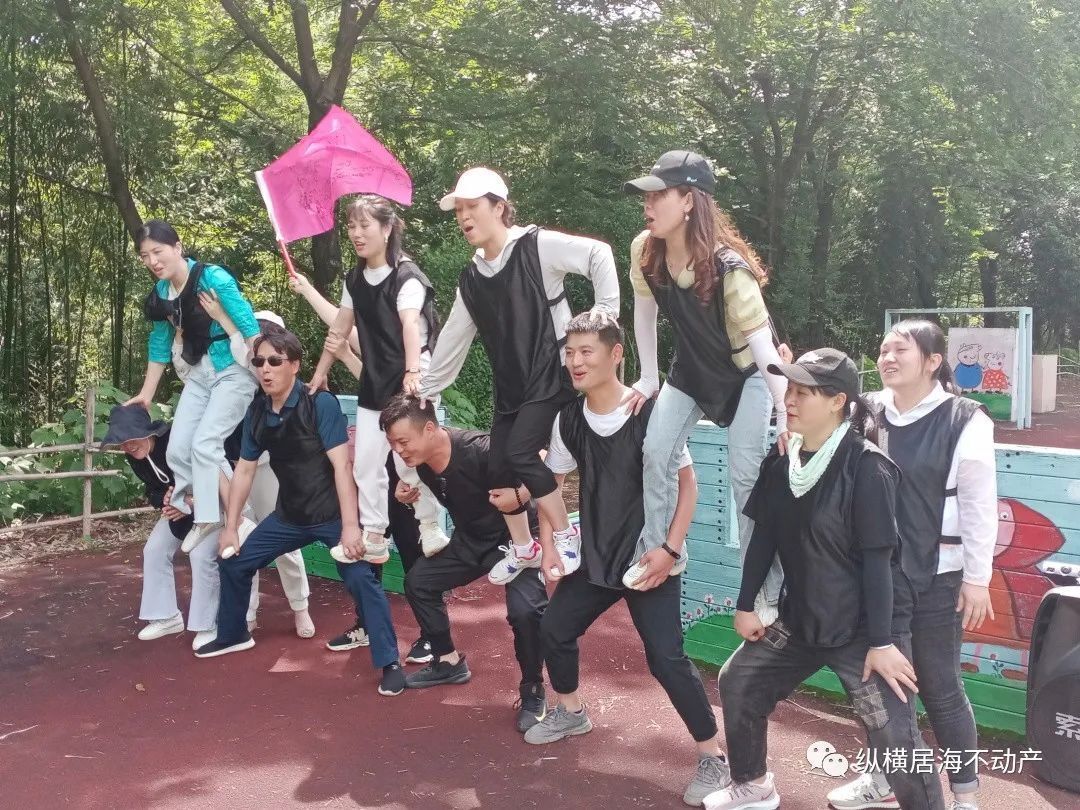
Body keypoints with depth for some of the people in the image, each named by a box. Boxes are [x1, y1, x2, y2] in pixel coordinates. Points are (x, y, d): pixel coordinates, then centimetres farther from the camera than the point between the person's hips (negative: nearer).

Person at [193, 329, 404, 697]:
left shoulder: (320, 403, -19)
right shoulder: (257, 412, 0)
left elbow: (341, 465, -22)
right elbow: (244, 470, 9)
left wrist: (350, 525, -27)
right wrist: (230, 527, 9)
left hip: (332, 514, -7)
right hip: (289, 515, 7)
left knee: (360, 579, -23)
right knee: (234, 563, 12)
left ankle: (389, 663, -12)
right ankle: (232, 635, 36)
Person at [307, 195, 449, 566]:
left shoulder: (407, 277, -14)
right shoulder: (355, 279, 9)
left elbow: (411, 325, -30)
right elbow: (339, 328, 16)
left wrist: (412, 373, -44)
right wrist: (320, 372, 19)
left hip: (409, 380, -7)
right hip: (374, 381, 7)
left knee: (409, 460, -8)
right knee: (366, 460, 4)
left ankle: (430, 530, 12)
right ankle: (374, 538, 13)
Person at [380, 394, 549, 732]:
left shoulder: (479, 451, -33)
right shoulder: (417, 462, -11)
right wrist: (408, 496, -10)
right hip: (469, 540, 7)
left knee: (525, 609, -27)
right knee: (418, 580, 5)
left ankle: (532, 692, -2)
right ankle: (449, 662, 25)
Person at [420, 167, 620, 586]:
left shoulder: (536, 245, -10)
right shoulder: (470, 278, 10)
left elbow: (598, 253, -16)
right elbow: (453, 339, 16)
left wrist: (605, 313, -20)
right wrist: (425, 389, 18)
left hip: (552, 376, -7)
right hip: (510, 387, 7)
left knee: (520, 453, -19)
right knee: (499, 468, 5)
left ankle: (567, 536, 1)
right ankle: (523, 548, 27)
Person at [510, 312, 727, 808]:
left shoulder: (651, 414, -20)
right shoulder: (568, 418, -3)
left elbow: (687, 485, -13)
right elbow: (553, 483, 10)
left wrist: (670, 551, -19)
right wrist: (548, 546, 3)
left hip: (651, 559, -6)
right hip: (595, 557, 6)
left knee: (665, 657, -11)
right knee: (554, 629, 13)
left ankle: (713, 757, 7)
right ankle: (571, 713, 40)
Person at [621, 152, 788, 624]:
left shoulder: (728, 266, -33)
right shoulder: (645, 251, -18)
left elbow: (762, 344, -31)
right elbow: (644, 311, -2)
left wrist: (786, 418, -33)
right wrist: (649, 379, 0)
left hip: (744, 376, -5)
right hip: (689, 371, 5)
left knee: (747, 476, -10)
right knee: (655, 454, -6)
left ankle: (768, 590, 2)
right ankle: (653, 559, 10)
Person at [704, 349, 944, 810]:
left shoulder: (866, 468, -20)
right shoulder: (779, 462, -1)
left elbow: (877, 559, -20)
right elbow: (764, 538, 7)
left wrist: (881, 642, -18)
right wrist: (746, 606, 9)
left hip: (864, 628, -7)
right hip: (800, 620, 7)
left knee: (894, 739, -9)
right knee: (738, 682, 15)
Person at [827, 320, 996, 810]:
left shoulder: (964, 420, -9)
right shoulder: (867, 413, 1)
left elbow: (979, 505, -8)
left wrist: (977, 578, -7)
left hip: (936, 579, -4)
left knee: (938, 686, 6)